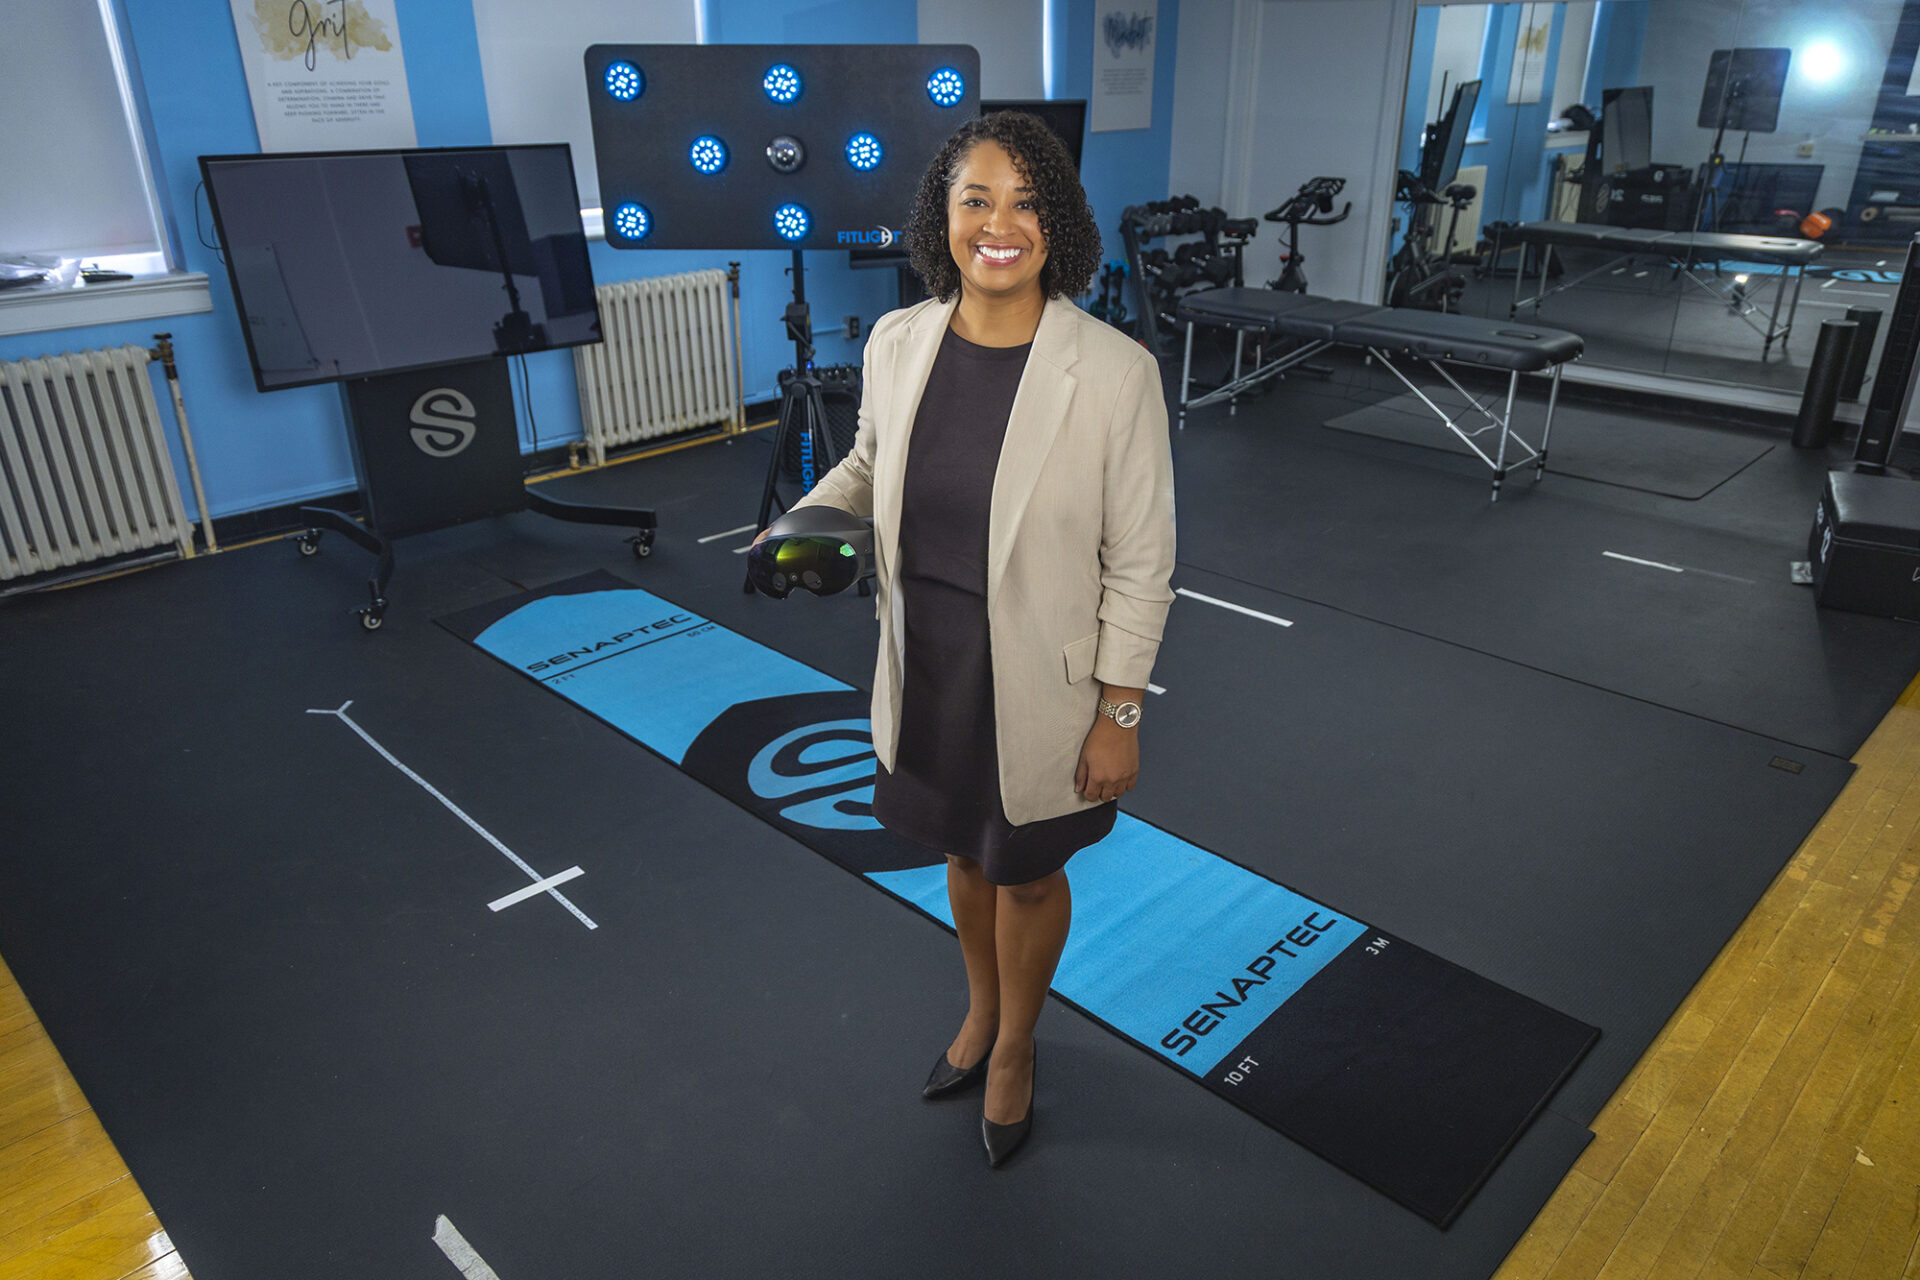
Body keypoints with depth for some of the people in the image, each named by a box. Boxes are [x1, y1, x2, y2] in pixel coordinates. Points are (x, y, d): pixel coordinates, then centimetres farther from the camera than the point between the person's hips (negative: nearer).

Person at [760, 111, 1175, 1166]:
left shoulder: (1112, 371, -19)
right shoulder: (897, 342, -6)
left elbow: (1140, 562, -13)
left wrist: (1120, 712, -11)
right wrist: (811, 515, -8)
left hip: (1038, 682, -3)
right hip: (927, 665, 4)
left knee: (1028, 873, 18)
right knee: (965, 851, 25)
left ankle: (1014, 1047, 49)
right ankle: (981, 1011, 55)